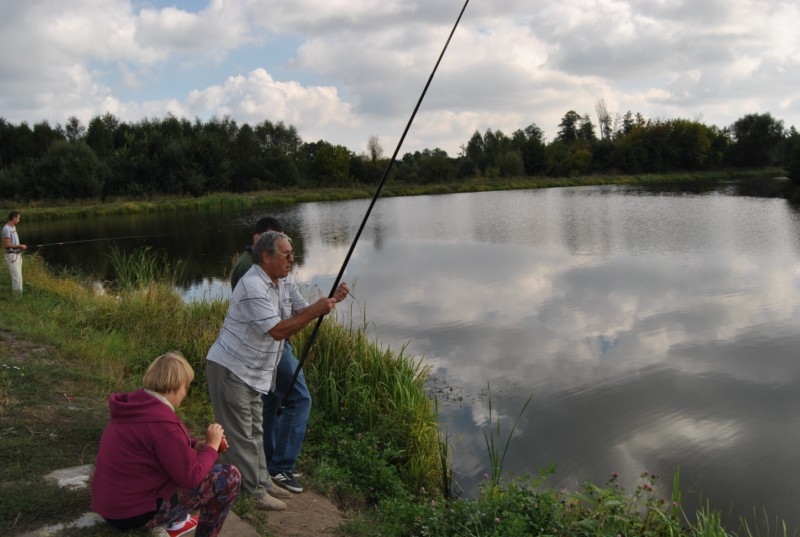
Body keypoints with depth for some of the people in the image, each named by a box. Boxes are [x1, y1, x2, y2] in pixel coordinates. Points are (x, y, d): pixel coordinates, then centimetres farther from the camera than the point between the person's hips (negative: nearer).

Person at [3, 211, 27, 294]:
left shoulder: (13, 227, 11)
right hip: (12, 256, -9)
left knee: (18, 277, 13)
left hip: (18, 255, 9)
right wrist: (19, 246, -16)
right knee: (17, 277, -10)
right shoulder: (6, 229, -17)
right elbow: (6, 245, -20)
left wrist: (21, 247, 7)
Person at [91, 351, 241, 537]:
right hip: (135, 511, -10)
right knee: (229, 476, -10)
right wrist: (211, 446, -6)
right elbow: (191, 477, -21)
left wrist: (198, 445, 6)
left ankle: (176, 521, 29)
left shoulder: (136, 403, 3)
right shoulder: (161, 422, -26)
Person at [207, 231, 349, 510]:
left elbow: (295, 315, 11)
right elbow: (278, 330, -27)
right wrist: (316, 310, -24)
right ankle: (254, 493, 8)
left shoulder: (279, 283, 8)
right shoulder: (253, 287, -24)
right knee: (241, 435, 0)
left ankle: (263, 482, 28)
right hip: (231, 370, -10)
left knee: (255, 431, 18)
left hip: (253, 372, 10)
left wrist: (330, 301, 0)